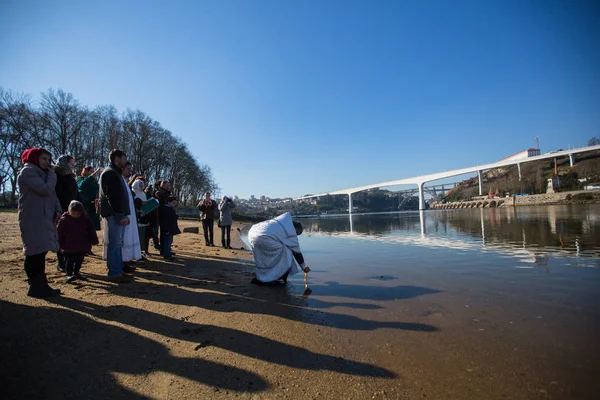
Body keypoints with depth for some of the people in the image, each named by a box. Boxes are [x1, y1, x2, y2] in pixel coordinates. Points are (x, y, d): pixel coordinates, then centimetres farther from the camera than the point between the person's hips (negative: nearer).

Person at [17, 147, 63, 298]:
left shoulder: (42, 173, 21)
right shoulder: (28, 171, -8)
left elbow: (52, 194, 17)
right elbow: (46, 190, -21)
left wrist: (58, 210, 1)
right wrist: (52, 175, -5)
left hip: (44, 218, 9)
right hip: (33, 219, -9)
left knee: (40, 252, 11)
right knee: (35, 253, -7)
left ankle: (41, 285, 18)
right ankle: (36, 287, 0)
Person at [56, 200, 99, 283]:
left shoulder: (85, 219, 2)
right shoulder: (64, 219, -7)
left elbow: (91, 231, 9)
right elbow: (59, 232, -4)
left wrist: (94, 241, 9)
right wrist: (61, 244, -5)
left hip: (82, 246, 4)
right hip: (69, 247, -4)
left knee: (80, 259, 13)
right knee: (70, 260, -3)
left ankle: (76, 272, 29)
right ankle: (69, 275, 3)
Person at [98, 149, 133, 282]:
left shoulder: (116, 173, 23)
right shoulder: (109, 173, -8)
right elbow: (110, 196, -18)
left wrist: (125, 214, 17)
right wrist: (120, 215, -21)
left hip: (119, 214, 10)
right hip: (114, 215, -10)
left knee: (118, 244, 11)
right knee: (114, 244, -6)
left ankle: (119, 271, 18)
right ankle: (114, 273, -1)